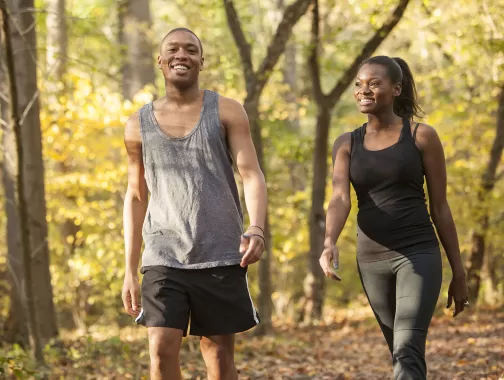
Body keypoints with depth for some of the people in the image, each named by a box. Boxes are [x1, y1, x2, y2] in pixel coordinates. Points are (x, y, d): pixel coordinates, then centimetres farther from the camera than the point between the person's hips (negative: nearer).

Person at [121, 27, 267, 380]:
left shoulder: (226, 112, 2)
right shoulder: (139, 125, 9)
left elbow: (252, 175, -6)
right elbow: (136, 197, 15)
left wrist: (257, 230, -25)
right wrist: (130, 270, 10)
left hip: (221, 258, -1)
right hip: (163, 259, 1)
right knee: (162, 351, -13)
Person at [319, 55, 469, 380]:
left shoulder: (422, 136, -2)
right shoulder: (346, 144, 7)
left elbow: (440, 207, 1)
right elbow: (340, 199, -9)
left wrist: (459, 273, 2)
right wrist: (330, 243, -30)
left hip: (418, 254, -5)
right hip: (372, 260, 5)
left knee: (407, 353, -20)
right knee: (405, 353, 13)